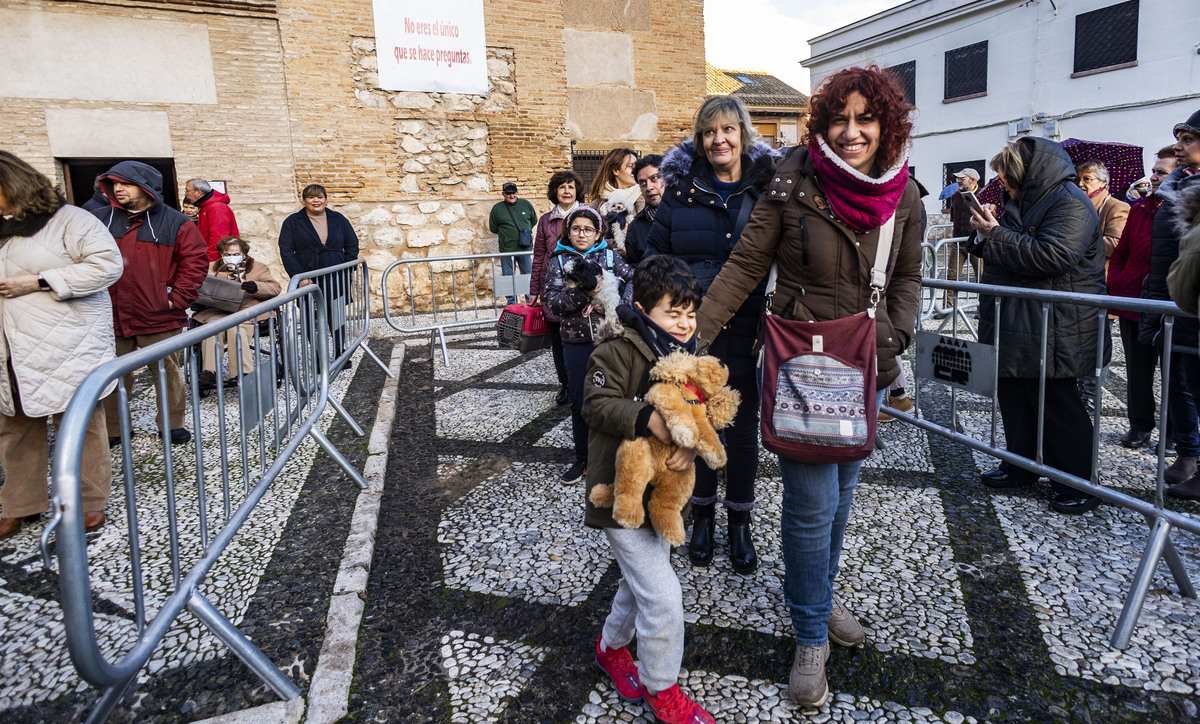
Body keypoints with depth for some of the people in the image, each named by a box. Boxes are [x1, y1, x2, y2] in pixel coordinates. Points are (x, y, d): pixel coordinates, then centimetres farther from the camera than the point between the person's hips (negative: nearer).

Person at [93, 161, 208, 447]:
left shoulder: (174, 223, -1)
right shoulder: (99, 220, 9)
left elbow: (196, 260, -2)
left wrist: (178, 297, -7)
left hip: (159, 318, -2)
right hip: (111, 317, 3)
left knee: (167, 372, 7)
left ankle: (172, 424, 22)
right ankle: (112, 429, 23)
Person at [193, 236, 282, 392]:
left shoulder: (258, 268, 21)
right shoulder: (214, 269, 29)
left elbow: (275, 287, 8)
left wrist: (255, 287, -11)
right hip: (218, 312, 2)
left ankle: (243, 372, -37)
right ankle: (209, 373, -38)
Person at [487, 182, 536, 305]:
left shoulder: (525, 204, 6)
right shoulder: (497, 208, 1)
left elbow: (534, 220, 19)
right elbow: (493, 228, 8)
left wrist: (526, 231, 12)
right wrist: (505, 234, 6)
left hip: (525, 248, 1)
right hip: (506, 249, -1)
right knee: (508, 277, 5)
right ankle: (511, 303, 15)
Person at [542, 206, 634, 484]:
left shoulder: (610, 257, 4)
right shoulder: (559, 261, 3)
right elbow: (552, 302, -8)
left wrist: (616, 305, -21)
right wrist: (585, 294, -22)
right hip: (577, 342, 1)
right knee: (581, 403, 9)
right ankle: (583, 459, 25)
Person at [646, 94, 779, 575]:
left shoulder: (768, 189, 1)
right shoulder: (681, 189, 3)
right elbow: (656, 256, 5)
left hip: (747, 332, 0)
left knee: (743, 426, 9)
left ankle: (739, 525, 28)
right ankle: (702, 514, 32)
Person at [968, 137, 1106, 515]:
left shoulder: (1070, 202, -13)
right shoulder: (1024, 202, 16)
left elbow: (1053, 256, -27)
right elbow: (1012, 252, 22)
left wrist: (996, 235, -20)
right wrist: (987, 231, 2)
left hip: (1053, 331, -9)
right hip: (1015, 325, 9)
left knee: (1058, 406, -1)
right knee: (1014, 398, 14)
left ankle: (1077, 484, 11)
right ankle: (1020, 465, 28)